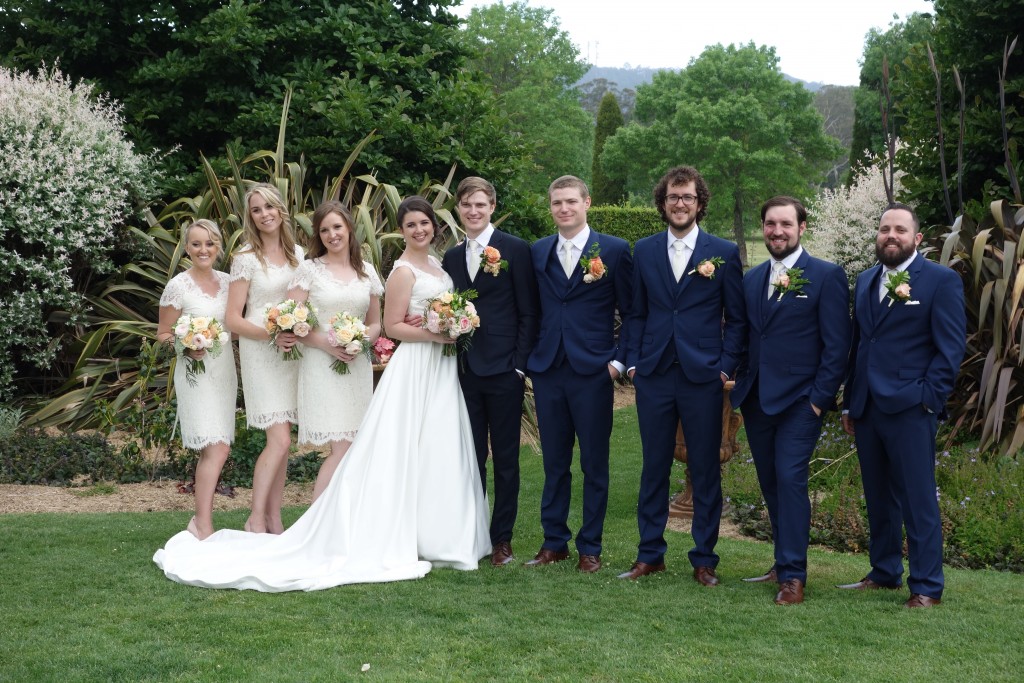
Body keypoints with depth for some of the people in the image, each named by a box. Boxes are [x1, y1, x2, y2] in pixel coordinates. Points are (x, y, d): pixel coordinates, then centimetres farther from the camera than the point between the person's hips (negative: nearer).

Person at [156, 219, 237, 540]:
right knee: (217, 448, -16)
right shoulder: (178, 286, -7)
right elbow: (163, 334, -1)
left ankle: (202, 519, 15)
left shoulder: (227, 281, 8)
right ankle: (202, 523, -14)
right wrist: (186, 347, -20)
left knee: (211, 449, 8)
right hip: (196, 373, -6)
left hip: (225, 370, 6)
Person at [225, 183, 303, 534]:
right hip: (260, 352, -5)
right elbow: (233, 319, -8)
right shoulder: (246, 259, -6)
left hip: (292, 351, 5)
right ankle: (255, 519, -3)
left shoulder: (298, 253, 8)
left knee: (281, 441, 6)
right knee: (279, 440, -13)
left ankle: (274, 519, 13)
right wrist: (270, 334, -21)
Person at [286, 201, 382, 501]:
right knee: (342, 449, -14)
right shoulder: (309, 269, 0)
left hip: (358, 367, 4)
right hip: (322, 365, -4)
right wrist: (327, 344, -16)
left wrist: (362, 341, -5)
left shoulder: (367, 271, 12)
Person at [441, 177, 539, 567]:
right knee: (470, 458, 9)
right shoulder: (452, 257, 13)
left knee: (505, 459, 5)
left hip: (503, 371, -4)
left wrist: (520, 365, -10)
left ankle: (502, 538, 14)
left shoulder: (515, 249, -3)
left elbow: (529, 312, -5)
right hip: (465, 371, 4)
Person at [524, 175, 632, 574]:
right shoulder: (537, 252, 10)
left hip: (592, 372, -3)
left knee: (594, 464, 4)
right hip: (547, 371, 3)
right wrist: (529, 356, 6)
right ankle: (554, 542, 21)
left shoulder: (615, 250, -1)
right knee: (554, 463, 11)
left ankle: (590, 547, 15)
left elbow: (631, 312, 0)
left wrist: (620, 359, -7)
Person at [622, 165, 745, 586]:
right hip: (654, 375, 2)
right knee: (654, 468, 8)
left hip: (703, 376, -2)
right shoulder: (644, 251, 9)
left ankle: (704, 559, 14)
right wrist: (633, 361, 4)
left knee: (705, 471, 4)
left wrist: (726, 367, -5)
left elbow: (736, 318, 3)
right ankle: (650, 555, 18)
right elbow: (637, 313, 13)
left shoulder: (724, 253, 2)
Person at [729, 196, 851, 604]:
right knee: (770, 484, 11)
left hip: (799, 400, -6)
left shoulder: (827, 276, -4)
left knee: (790, 479, -13)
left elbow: (837, 344, -7)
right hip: (756, 400, 6)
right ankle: (785, 564, 23)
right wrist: (739, 383, 8)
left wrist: (820, 397, -12)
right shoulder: (751, 279, 13)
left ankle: (792, 575, -7)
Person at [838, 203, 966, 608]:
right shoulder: (866, 282, 16)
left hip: (909, 408, -6)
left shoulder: (941, 281, -2)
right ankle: (884, 572, 24)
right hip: (866, 408, 6)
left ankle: (927, 587, 3)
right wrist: (849, 402, 16)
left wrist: (927, 398, -12)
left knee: (918, 500, -3)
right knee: (878, 498, 13)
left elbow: (951, 347, -6)